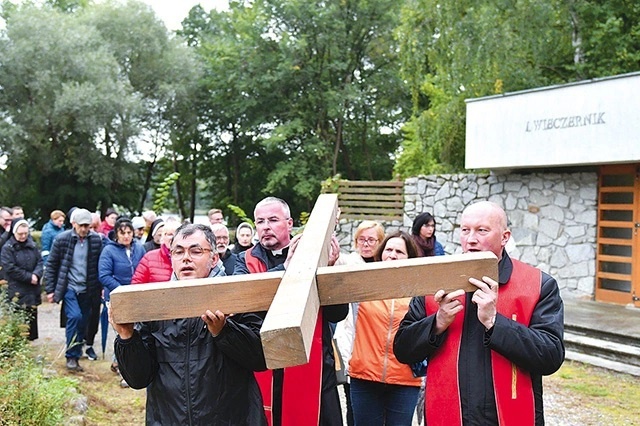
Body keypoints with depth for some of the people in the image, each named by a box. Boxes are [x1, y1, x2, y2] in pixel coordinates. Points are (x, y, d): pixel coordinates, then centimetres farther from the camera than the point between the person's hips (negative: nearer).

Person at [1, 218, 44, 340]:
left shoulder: (32, 245, 8)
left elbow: (40, 261, 8)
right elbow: (10, 269, -13)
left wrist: (36, 274, -12)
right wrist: (29, 277, -13)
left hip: (33, 290, 5)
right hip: (17, 292, -5)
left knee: (32, 317, 11)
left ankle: (31, 339, 20)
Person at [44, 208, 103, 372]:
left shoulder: (96, 240, -1)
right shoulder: (62, 239, -5)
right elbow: (51, 265, 1)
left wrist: (101, 287, 3)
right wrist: (50, 290, -1)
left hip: (87, 289, 3)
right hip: (68, 287, -3)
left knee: (83, 322, 5)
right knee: (75, 316, -18)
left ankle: (76, 353, 20)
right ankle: (72, 357, -7)